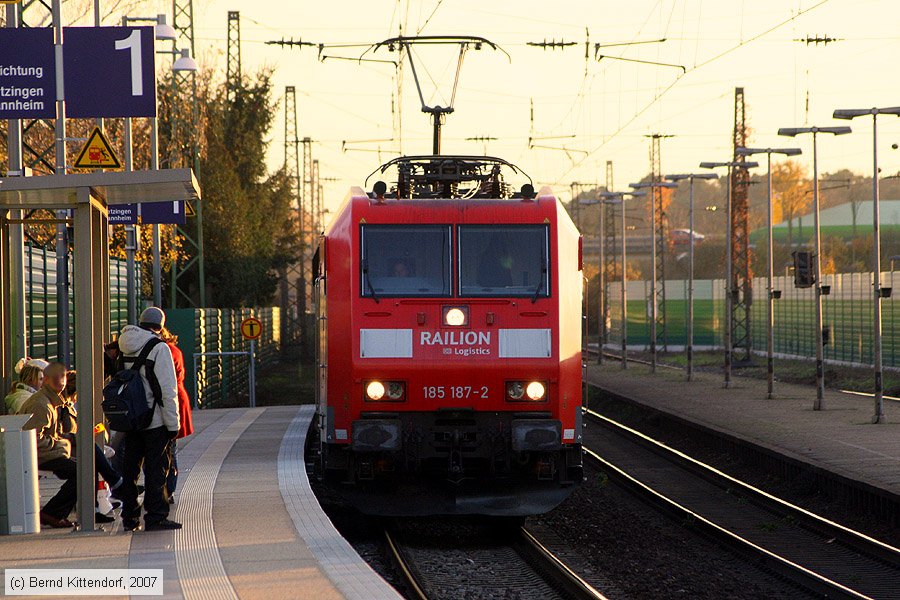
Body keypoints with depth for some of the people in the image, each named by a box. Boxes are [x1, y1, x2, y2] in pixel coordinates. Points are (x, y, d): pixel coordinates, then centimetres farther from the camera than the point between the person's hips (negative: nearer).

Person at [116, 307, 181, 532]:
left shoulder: (125, 349, 8)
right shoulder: (159, 348, -12)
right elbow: (168, 390, -15)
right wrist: (173, 423, -11)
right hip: (154, 420, -6)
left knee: (130, 468, 12)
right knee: (156, 469, -2)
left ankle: (129, 518, 17)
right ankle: (155, 517, -4)